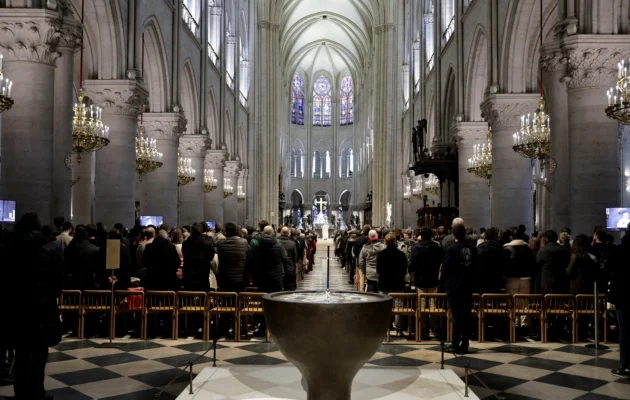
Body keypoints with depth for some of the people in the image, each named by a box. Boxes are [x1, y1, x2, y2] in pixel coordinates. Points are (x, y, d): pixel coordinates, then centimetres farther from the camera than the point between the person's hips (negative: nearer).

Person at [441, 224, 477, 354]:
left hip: (453, 287, -4)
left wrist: (446, 281, 7)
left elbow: (444, 268, -10)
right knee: (466, 316, 7)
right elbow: (475, 267, 9)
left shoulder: (451, 248, -12)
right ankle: (464, 345, 11)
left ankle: (455, 344, 2)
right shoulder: (473, 249, 2)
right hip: (468, 287, 4)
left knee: (456, 316, 1)